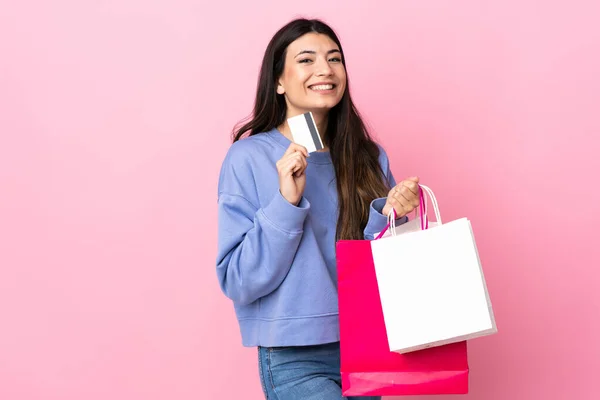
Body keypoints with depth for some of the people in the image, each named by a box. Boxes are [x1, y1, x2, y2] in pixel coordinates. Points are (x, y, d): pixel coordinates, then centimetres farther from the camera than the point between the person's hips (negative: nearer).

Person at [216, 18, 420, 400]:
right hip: (295, 359, -5)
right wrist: (287, 201, -21)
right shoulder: (248, 158, -8)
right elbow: (238, 282, -11)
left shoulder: (368, 156, 3)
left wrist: (390, 215, -11)